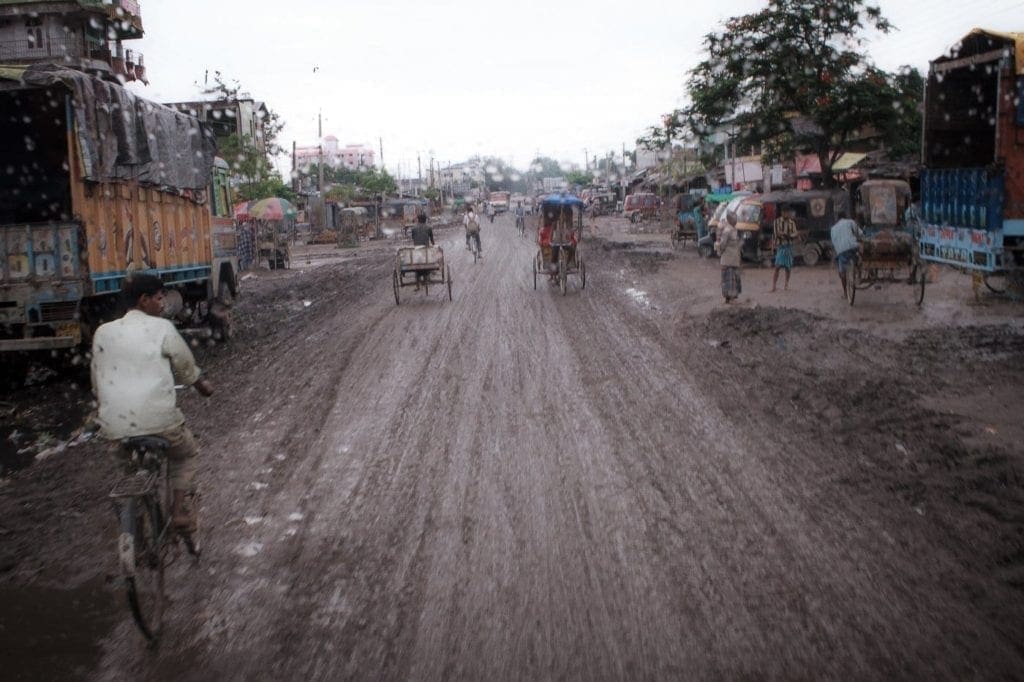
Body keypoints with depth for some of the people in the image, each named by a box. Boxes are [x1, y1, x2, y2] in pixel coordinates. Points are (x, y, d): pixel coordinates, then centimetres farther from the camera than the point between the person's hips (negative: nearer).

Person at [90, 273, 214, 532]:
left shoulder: (103, 332, 6)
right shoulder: (161, 327, -3)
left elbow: (97, 380, 14)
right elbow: (185, 366, 8)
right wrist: (201, 384, 29)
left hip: (113, 426, 4)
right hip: (158, 421, -3)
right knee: (185, 453, 27)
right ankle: (179, 509, 12)